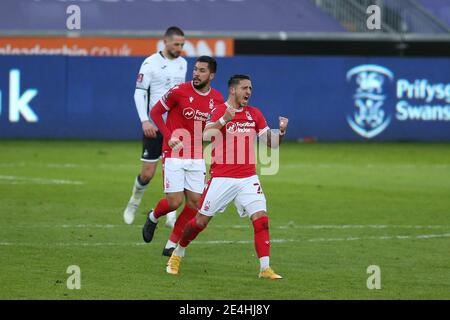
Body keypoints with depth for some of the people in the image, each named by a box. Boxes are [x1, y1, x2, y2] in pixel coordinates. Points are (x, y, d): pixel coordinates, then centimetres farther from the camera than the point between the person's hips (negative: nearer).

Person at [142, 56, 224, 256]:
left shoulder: (217, 100, 2)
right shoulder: (179, 91, -12)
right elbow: (155, 112, -2)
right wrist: (169, 137, -13)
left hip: (197, 158, 5)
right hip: (174, 155, -5)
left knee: (195, 202, 0)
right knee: (174, 201, -10)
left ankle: (172, 245, 12)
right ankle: (153, 217, 25)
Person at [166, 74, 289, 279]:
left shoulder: (254, 114, 9)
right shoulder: (220, 111, -6)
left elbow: (271, 142, 9)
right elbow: (206, 136, -21)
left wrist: (281, 131, -11)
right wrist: (224, 119, -34)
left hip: (248, 177, 4)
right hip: (222, 178, -4)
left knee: (261, 218, -12)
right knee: (201, 221, 4)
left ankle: (265, 268, -10)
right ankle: (177, 254, 27)